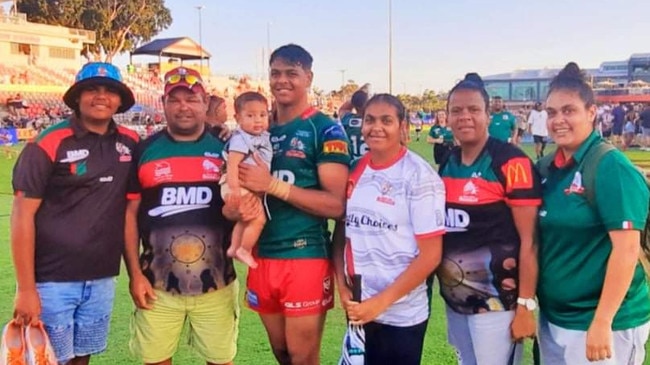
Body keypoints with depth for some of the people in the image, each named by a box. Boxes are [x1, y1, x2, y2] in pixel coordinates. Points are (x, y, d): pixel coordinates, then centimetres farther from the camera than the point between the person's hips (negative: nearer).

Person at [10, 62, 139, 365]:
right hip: (53, 279, -4)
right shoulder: (49, 145, -11)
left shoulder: (130, 144, 4)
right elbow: (23, 215, -12)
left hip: (103, 279, 5)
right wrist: (25, 289, -14)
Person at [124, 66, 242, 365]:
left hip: (215, 284, 0)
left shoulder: (226, 149, 2)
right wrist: (134, 273, -1)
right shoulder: (144, 151, 3)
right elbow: (129, 213, 4)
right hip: (158, 285, 1)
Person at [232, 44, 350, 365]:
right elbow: (245, 188, 22)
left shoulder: (325, 130, -8)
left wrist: (274, 185, -20)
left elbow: (336, 203, -16)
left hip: (305, 257, -6)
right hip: (262, 257, 6)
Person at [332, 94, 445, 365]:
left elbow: (430, 254, -14)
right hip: (357, 307, 5)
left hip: (401, 314, -4)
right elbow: (341, 232, 9)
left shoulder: (419, 176, -13)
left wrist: (381, 301, -15)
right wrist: (342, 287, -3)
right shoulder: (354, 171, 2)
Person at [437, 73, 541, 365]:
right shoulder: (446, 163, 7)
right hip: (454, 299, 7)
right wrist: (438, 284, 13)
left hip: (496, 302, -6)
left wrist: (525, 306, -16)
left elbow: (528, 241, -14)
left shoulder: (511, 163, -14)